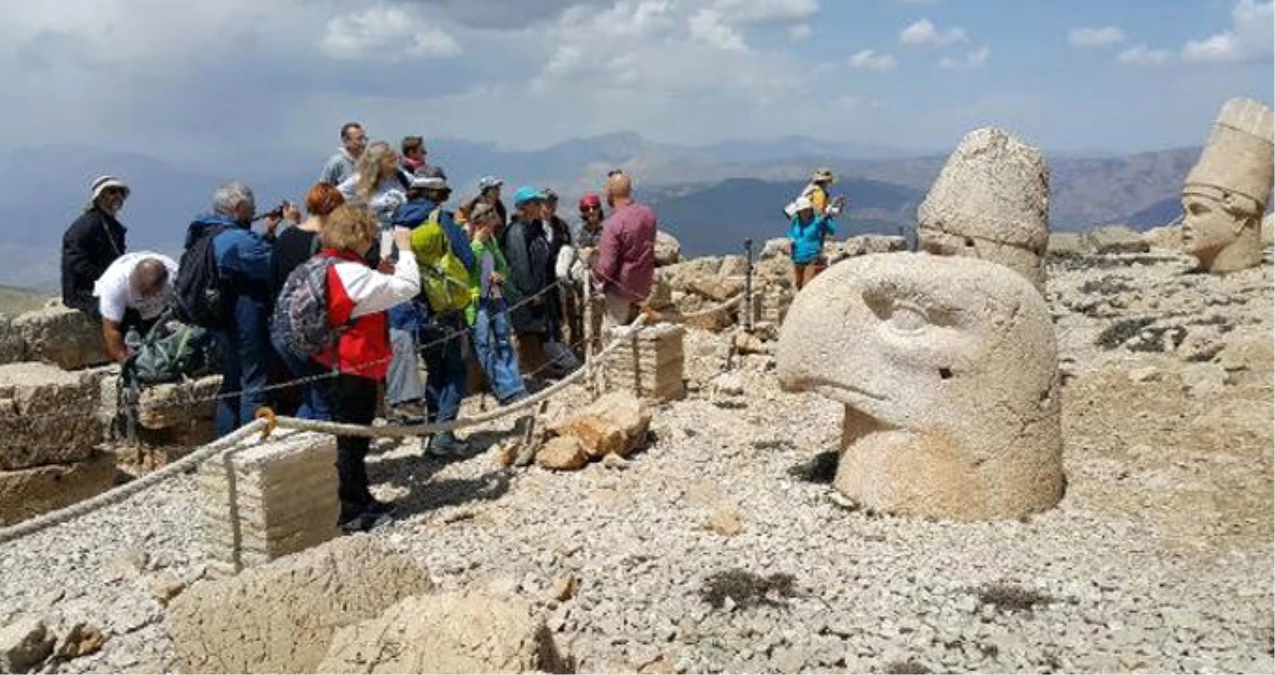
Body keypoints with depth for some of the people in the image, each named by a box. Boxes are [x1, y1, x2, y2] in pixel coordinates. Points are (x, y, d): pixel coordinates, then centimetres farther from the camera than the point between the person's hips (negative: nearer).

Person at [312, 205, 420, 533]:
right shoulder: (354, 276, -23)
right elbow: (408, 286, -23)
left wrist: (379, 274, 4)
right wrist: (404, 248, -10)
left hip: (332, 367, 10)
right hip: (355, 371, -10)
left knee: (352, 439, 20)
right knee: (351, 441, 2)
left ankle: (359, 502, 33)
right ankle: (349, 513, 13)